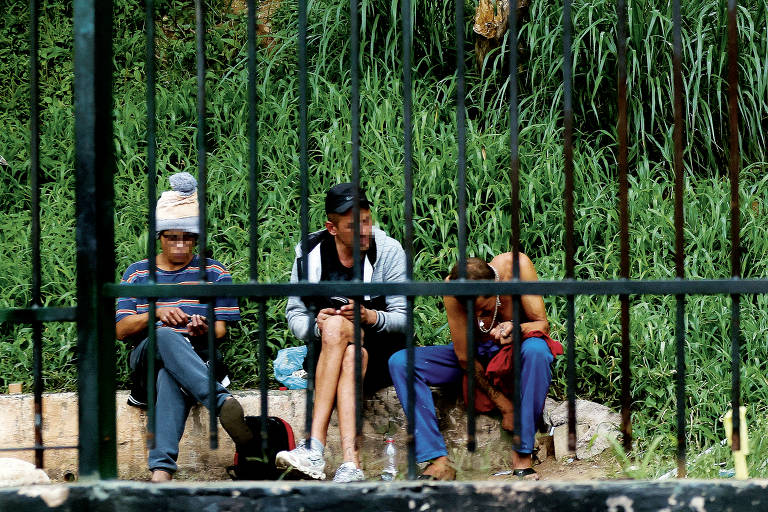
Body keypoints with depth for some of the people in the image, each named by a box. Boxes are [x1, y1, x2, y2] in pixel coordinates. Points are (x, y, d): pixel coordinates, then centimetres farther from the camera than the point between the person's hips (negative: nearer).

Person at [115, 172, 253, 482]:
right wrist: (155, 314, -14)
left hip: (195, 357, 0)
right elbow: (121, 329, 6)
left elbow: (220, 329, 7)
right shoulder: (137, 274, 17)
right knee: (166, 336, -40)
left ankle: (162, 467, -58)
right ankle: (223, 402, -60)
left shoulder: (214, 273, 16)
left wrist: (204, 331, -19)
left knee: (170, 373, -42)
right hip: (146, 358, 0)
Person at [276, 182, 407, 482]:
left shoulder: (388, 251, -4)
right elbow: (295, 316, 3)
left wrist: (370, 317, -26)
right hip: (326, 354, 2)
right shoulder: (310, 254, 1)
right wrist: (316, 325, -21)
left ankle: (315, 447, -46)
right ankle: (351, 463, -52)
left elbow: (403, 319, -5)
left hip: (381, 351, -1)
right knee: (351, 357, -36)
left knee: (337, 326, -34)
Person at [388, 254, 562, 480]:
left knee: (536, 350, -39)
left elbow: (543, 324, -18)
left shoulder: (516, 265, -26)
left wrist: (516, 328, -42)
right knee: (400, 362, -21)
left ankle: (522, 456, -28)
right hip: (477, 354, 1)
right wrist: (505, 406, -22)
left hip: (515, 351, -1)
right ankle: (439, 461, -26)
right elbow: (464, 357, -20)